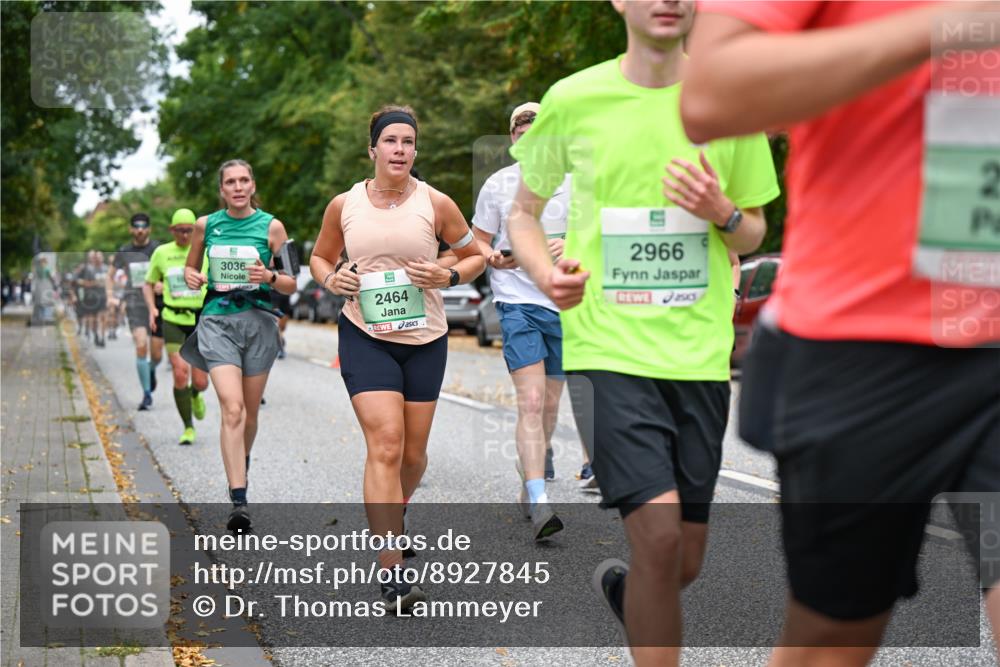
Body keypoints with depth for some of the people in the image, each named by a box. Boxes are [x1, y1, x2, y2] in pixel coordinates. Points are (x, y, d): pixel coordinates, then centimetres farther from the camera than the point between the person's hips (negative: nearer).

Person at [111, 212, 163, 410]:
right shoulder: (123, 252, 6)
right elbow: (111, 276, 21)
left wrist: (164, 285, -16)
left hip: (157, 303, 0)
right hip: (135, 303, 0)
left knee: (156, 355, 4)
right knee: (141, 346, -19)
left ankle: (151, 371, 42)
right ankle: (147, 394, -10)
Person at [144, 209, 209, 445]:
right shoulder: (161, 253, 5)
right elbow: (148, 284, 15)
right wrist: (152, 308, -1)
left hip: (201, 320, 0)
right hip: (173, 320, 0)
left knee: (200, 382, -2)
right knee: (180, 375, -12)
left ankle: (195, 395, 37)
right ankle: (188, 428, 3)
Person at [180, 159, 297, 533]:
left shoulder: (271, 226, 2)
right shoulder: (206, 224, 7)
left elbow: (292, 285, 4)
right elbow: (190, 266, 21)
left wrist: (270, 277, -17)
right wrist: (191, 276, -2)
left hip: (258, 322, 1)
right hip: (217, 321, -1)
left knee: (250, 412, 11)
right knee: (232, 410, -16)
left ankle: (241, 466, 42)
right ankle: (239, 502, -20)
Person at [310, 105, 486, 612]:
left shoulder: (435, 203, -1)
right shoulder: (344, 205, 1)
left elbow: (474, 255, 9)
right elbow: (320, 256, 16)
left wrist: (447, 276, -11)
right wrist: (330, 279, -6)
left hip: (425, 340, 2)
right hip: (365, 337, -2)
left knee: (413, 453, 9)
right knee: (385, 445, -15)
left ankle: (390, 520, 43)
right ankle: (391, 574, -16)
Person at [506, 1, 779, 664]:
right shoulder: (572, 99, 0)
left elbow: (754, 234, 13)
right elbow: (523, 213, 11)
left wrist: (723, 212, -10)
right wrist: (546, 273, -10)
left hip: (700, 353, 3)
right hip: (606, 346, -3)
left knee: (685, 562, 10)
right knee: (659, 533, -19)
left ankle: (619, 586, 44)